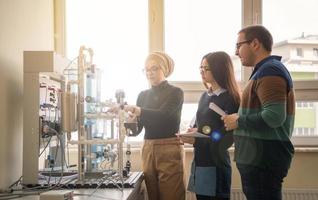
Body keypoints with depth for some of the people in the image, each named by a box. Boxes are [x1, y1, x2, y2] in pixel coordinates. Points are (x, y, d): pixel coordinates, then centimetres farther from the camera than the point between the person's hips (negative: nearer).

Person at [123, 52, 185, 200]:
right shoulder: (143, 95, 13)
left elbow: (164, 115, -19)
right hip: (148, 148, 5)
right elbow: (138, 128, 9)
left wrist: (140, 111, -31)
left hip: (169, 149, -5)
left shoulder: (175, 92, 0)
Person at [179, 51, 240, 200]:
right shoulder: (205, 96, 11)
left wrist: (195, 141, -19)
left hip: (216, 165, -7)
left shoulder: (230, 99, -11)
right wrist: (194, 131, -3)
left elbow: (227, 139, -13)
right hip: (199, 162, 7)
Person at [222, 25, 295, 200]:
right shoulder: (267, 70, 19)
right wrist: (239, 119, 8)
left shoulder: (269, 71, -14)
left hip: (264, 159, -10)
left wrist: (238, 121, -14)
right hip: (260, 158, 10)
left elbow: (274, 117, -27)